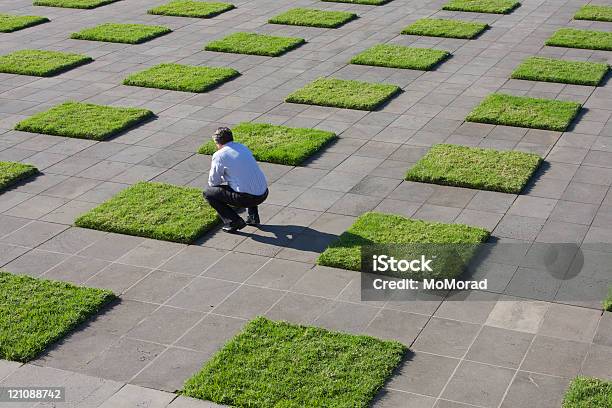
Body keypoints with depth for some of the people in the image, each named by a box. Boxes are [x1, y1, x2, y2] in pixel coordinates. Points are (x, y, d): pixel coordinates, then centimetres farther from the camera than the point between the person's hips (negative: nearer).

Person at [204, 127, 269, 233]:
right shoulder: (243, 147, 16)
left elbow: (213, 182, 4)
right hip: (264, 193, 7)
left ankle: (234, 222, 2)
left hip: (248, 198, -7)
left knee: (208, 193, 7)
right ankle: (253, 217, 29)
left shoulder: (219, 155, -4)